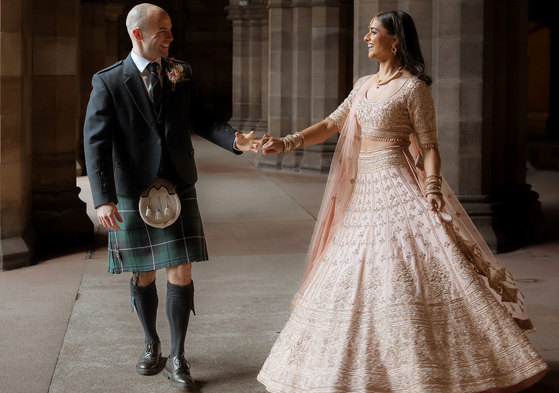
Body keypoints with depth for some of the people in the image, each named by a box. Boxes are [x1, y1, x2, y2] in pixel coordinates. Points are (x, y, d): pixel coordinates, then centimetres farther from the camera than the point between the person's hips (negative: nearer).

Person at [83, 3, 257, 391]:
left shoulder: (181, 73, 3)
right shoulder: (109, 82, -7)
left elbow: (202, 119, 7)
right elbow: (96, 142, -13)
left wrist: (234, 140, -15)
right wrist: (103, 199, -23)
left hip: (178, 190, 2)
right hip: (132, 195, -2)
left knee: (181, 274, -2)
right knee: (143, 275, 11)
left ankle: (177, 359, 12)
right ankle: (152, 345, 34)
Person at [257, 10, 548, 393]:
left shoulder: (414, 88, -6)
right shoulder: (364, 85, 15)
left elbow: (429, 146, -8)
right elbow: (333, 124, 18)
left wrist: (432, 194, -18)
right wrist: (286, 143, 9)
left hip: (398, 189, -8)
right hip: (364, 190, 8)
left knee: (409, 278, -13)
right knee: (352, 275, 9)